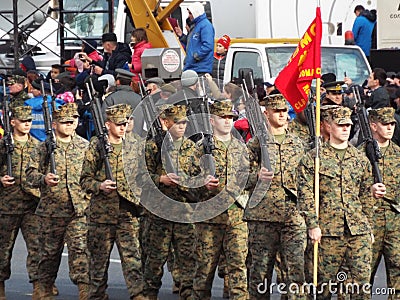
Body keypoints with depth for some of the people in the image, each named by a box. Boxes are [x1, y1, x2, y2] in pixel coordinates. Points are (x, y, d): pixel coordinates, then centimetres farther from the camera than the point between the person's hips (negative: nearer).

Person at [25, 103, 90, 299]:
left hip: (79, 210, 0)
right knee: (49, 253, 9)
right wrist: (44, 179, -19)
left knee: (80, 248, -10)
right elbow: (30, 174, 1)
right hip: (51, 211, 0)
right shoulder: (43, 148, 3)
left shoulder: (84, 146, 8)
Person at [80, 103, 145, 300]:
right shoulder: (96, 147, -1)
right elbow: (85, 180, 0)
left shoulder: (133, 147, 10)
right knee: (99, 258, 6)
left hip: (128, 213, 2)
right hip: (102, 212, -2)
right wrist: (100, 186, -17)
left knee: (132, 256, -7)